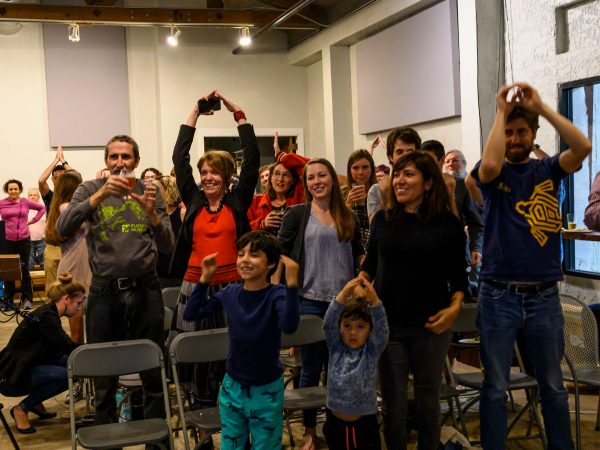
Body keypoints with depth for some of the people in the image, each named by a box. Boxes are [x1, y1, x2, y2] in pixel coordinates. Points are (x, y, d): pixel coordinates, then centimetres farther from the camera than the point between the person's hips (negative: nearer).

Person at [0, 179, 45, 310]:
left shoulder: (26, 202, 2)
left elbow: (42, 208, 16)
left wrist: (33, 220, 6)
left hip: (24, 240, 1)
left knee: (24, 270, 8)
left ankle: (27, 299, 15)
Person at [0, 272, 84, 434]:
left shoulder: (50, 314, 8)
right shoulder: (46, 317, -22)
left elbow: (69, 347, 14)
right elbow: (68, 349, -21)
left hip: (23, 368, 10)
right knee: (67, 375, -24)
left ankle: (36, 403, 11)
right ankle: (21, 409, -8)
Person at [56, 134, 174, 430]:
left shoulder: (150, 192, 5)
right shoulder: (90, 190, 2)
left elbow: (167, 246, -2)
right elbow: (63, 229, -14)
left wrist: (152, 213, -20)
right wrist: (100, 195, -25)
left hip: (145, 290, 1)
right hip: (104, 292, 0)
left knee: (154, 375, 7)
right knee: (104, 377, 11)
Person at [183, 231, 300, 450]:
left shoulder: (277, 294, -18)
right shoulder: (230, 293, -5)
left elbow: (289, 325, -38)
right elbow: (191, 314, -1)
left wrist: (292, 284, -44)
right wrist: (205, 279, -8)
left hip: (266, 390, -4)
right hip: (232, 387, 4)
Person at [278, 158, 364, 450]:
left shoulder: (348, 217, 10)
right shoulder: (296, 214, 0)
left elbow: (358, 254, 19)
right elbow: (280, 252, -2)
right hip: (309, 301, -3)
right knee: (311, 368, 5)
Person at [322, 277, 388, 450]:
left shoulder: (372, 351, -3)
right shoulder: (336, 349, -1)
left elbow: (382, 328, -19)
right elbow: (328, 324, -15)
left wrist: (374, 301, -35)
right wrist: (342, 296, -29)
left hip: (365, 423, -1)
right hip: (336, 422, 1)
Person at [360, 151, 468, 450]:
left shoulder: (448, 224, -3)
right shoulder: (382, 219, 2)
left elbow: (458, 274, 1)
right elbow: (370, 263, 12)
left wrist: (455, 306, -14)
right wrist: (360, 281, -8)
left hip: (431, 325, -1)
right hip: (388, 323, 1)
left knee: (428, 397, 13)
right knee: (393, 400, 8)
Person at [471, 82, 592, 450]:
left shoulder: (548, 170, 5)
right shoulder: (494, 174, 1)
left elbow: (583, 148, -15)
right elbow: (489, 164, -25)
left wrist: (541, 106, -16)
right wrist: (502, 111, -15)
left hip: (544, 296, 2)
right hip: (498, 295, -2)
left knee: (553, 385, 15)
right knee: (496, 387, 6)